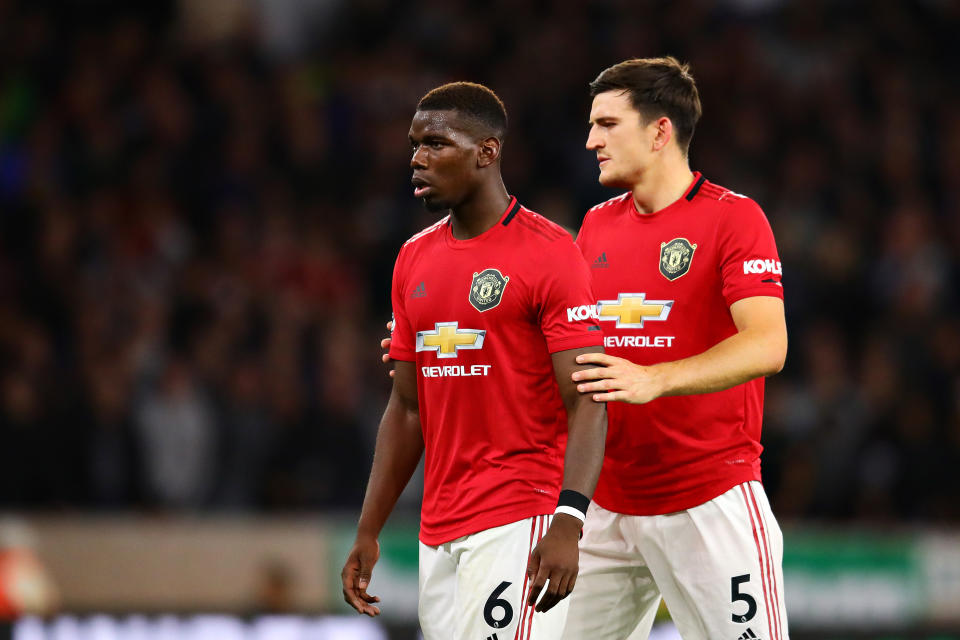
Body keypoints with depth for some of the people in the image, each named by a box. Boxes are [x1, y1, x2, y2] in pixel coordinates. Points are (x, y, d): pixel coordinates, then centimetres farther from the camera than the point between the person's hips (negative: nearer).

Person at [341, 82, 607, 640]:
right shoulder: (414, 260, 14)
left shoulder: (550, 254, -9)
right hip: (439, 530, 7)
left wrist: (568, 521, -27)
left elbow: (587, 405, -14)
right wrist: (368, 532, 16)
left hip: (519, 525, -7)